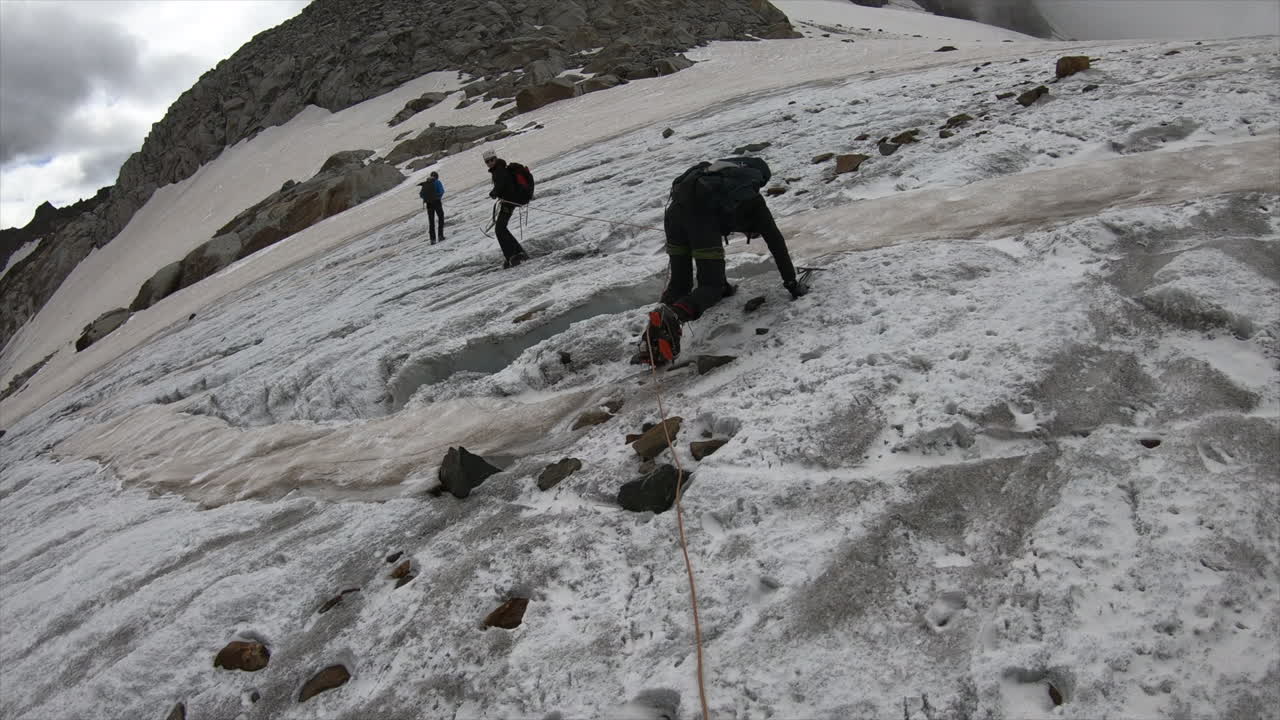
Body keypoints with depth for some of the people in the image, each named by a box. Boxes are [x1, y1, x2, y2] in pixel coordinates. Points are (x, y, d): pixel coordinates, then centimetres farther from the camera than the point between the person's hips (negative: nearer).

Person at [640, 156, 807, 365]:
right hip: (700, 215, -6)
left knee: (679, 282, 15)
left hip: (675, 209, 6)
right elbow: (777, 244, 23)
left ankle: (654, 333, -8)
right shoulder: (753, 201, 26)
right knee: (711, 287, -1)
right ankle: (672, 315, -31)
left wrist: (721, 281, 54)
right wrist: (792, 283, 29)